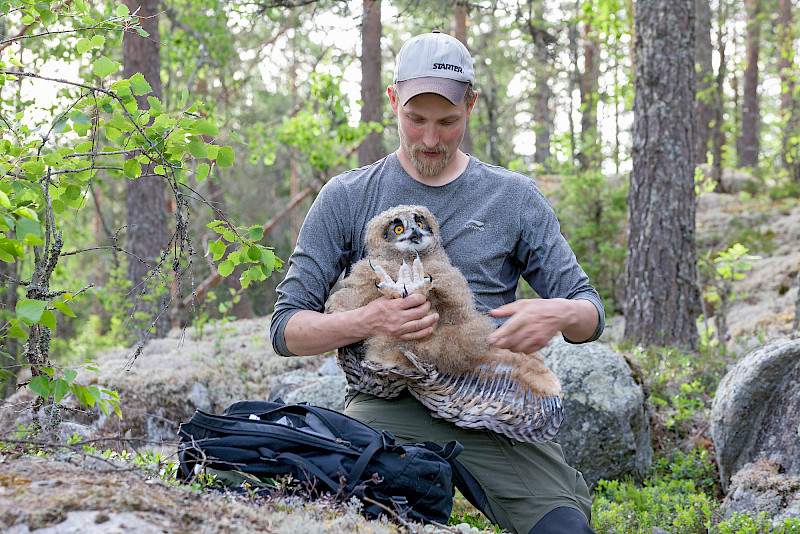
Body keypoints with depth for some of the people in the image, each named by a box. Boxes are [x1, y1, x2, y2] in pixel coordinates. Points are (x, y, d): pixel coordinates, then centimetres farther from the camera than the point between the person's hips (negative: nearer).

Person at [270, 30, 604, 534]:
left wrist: (559, 313, -13)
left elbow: (590, 310, 13)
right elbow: (287, 327, 6)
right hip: (387, 404, -1)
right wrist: (365, 322, -15)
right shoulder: (347, 198, 9)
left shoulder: (515, 198, 12)